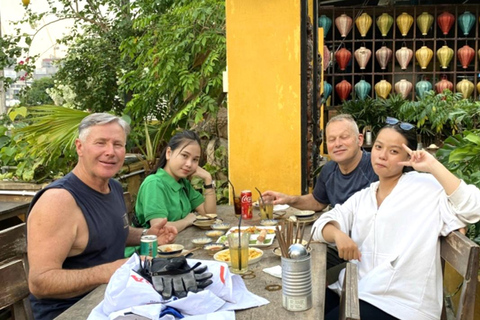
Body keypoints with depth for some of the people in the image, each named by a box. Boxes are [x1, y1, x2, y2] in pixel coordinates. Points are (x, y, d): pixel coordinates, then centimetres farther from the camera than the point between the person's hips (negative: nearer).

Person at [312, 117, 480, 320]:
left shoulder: (425, 187, -2)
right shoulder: (362, 197, 16)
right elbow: (324, 224, 8)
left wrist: (432, 166, -15)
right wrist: (338, 234, -15)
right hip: (354, 290, 5)